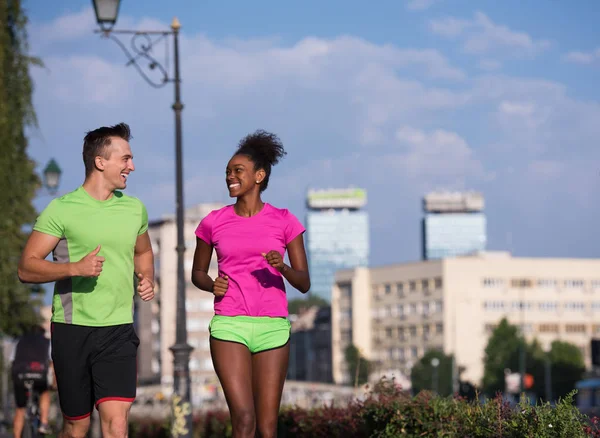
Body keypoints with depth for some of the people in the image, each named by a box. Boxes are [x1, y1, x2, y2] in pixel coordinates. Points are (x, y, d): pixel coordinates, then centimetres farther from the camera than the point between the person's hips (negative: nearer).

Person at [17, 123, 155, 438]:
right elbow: (26, 268, -7)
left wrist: (147, 279, 9)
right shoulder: (61, 210, -4)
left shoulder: (134, 208, 11)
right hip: (72, 328, -3)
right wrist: (76, 268, -21)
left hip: (119, 329, 3)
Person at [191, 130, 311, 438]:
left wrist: (283, 268, -19)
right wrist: (211, 285, -5)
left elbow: (304, 283, 3)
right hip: (229, 327, 0)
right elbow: (197, 273, 18)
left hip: (272, 328, 1)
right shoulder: (213, 222, 5)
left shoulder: (283, 221, 3)